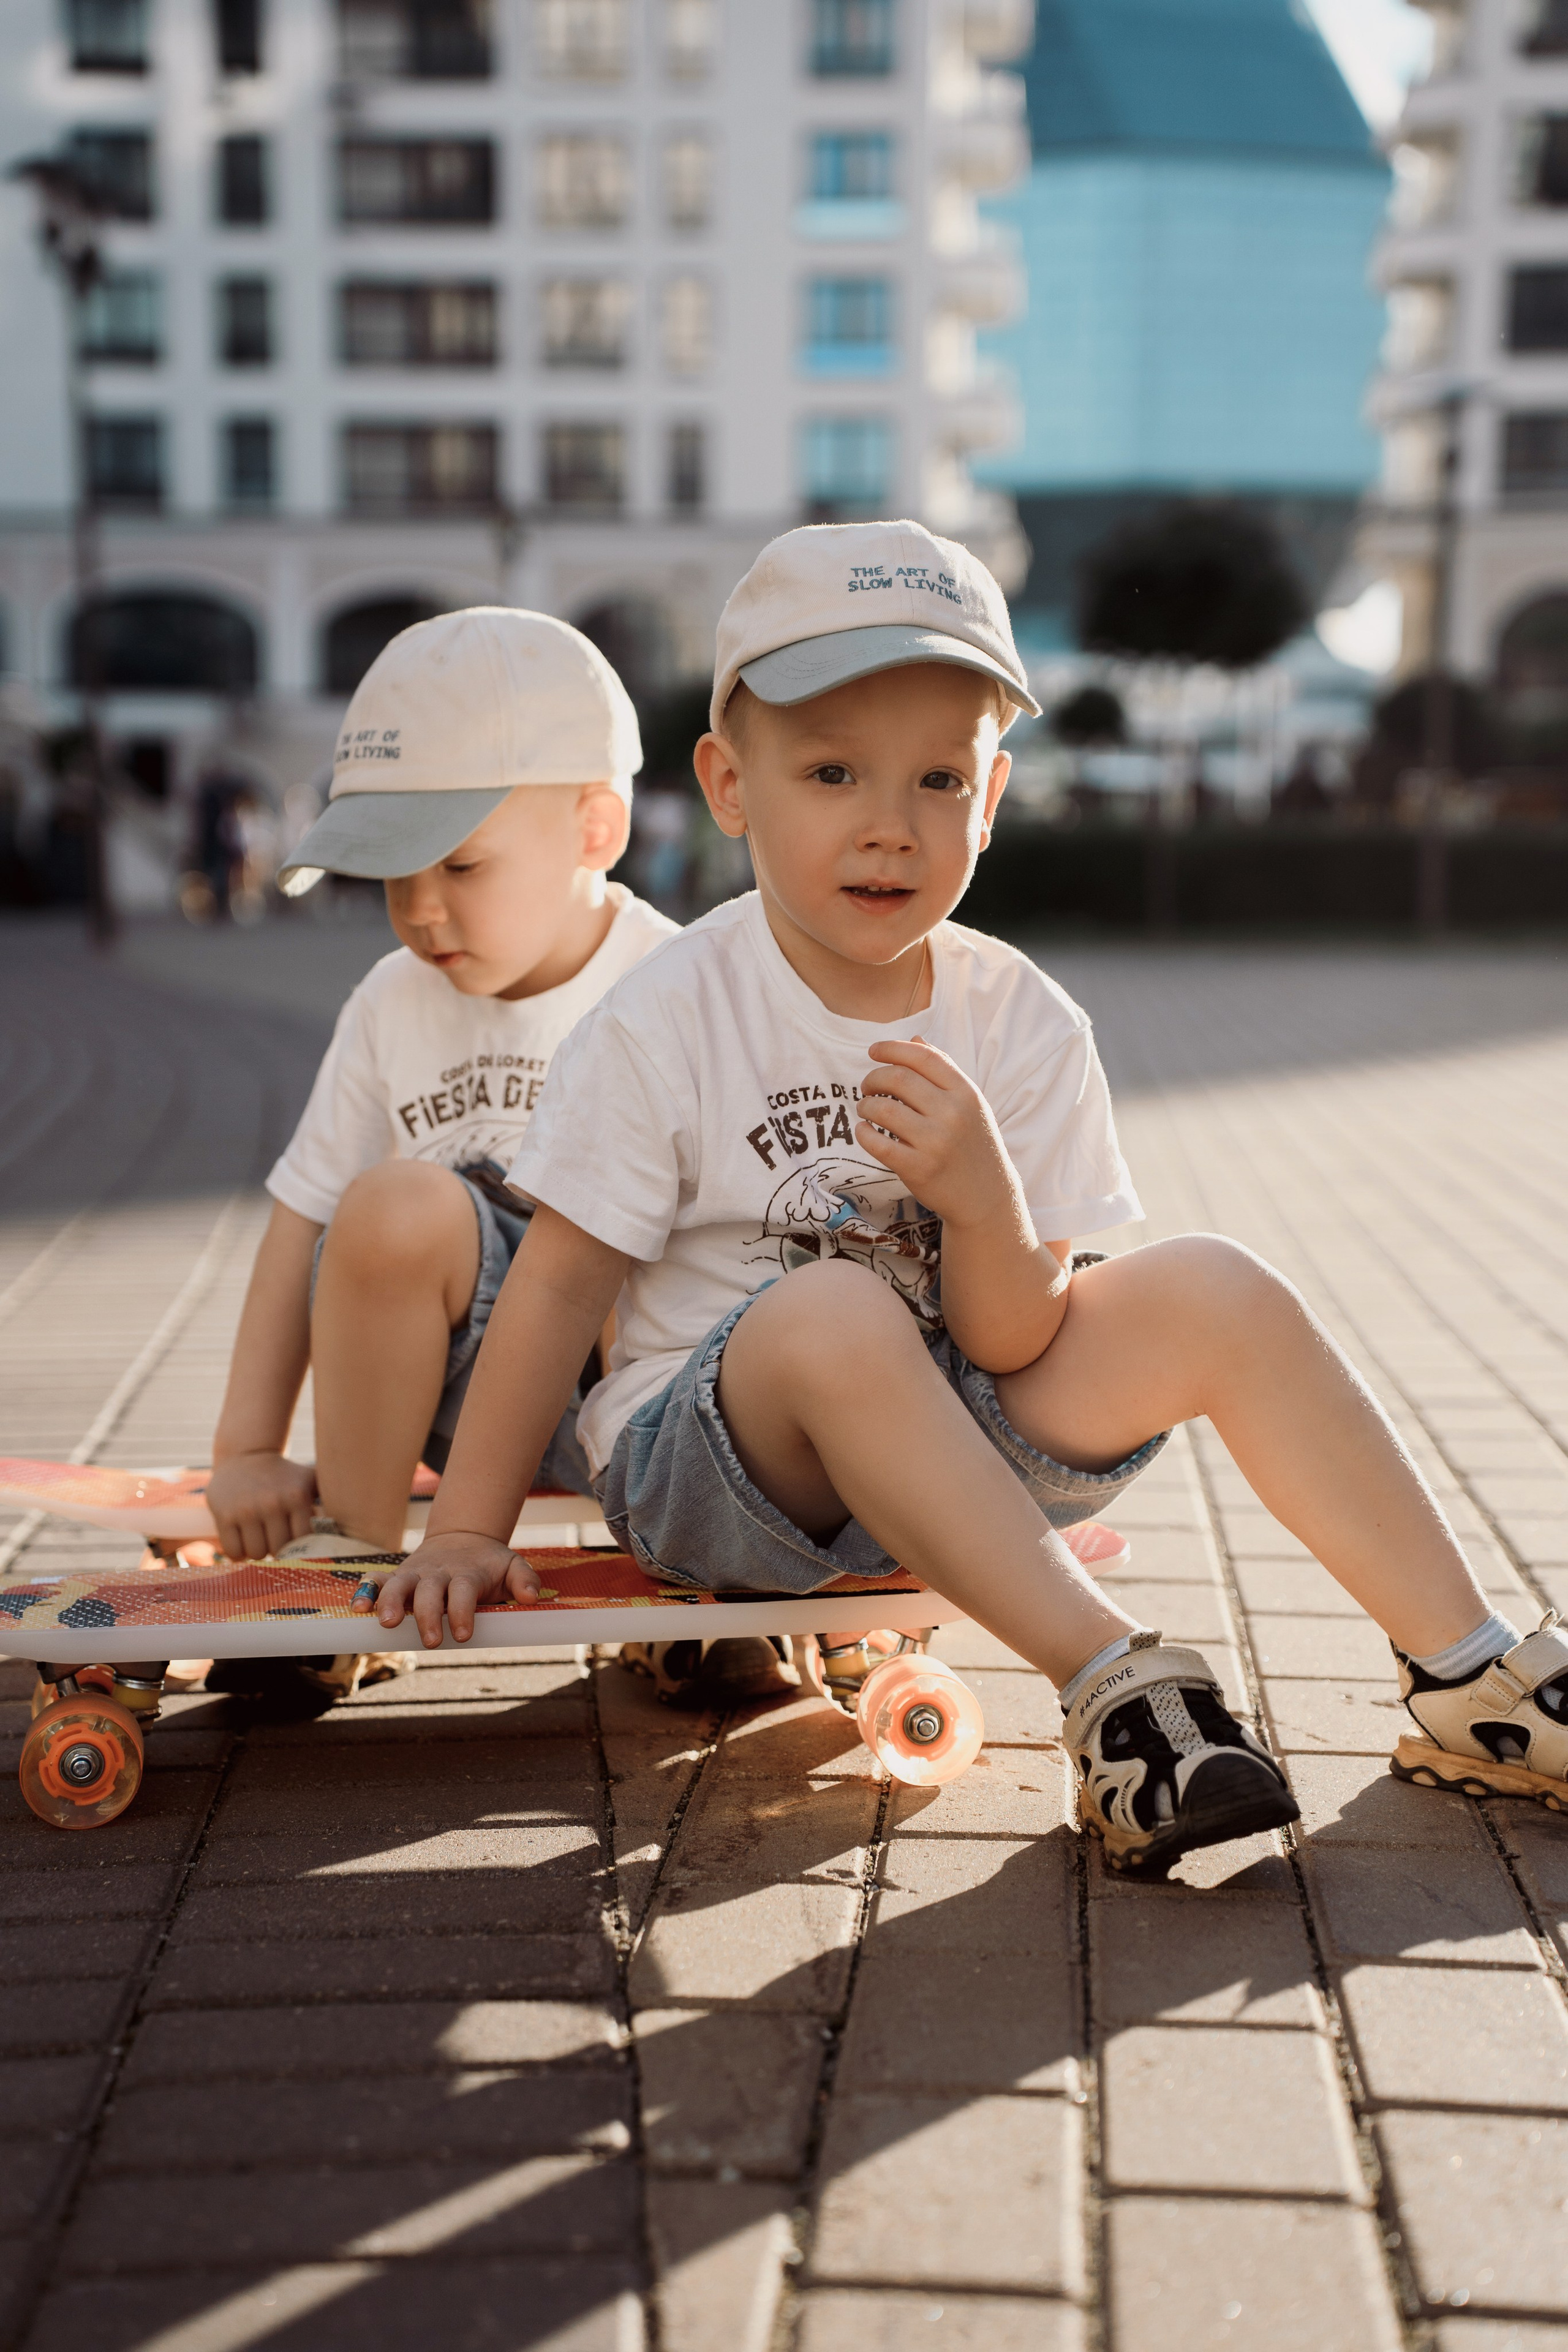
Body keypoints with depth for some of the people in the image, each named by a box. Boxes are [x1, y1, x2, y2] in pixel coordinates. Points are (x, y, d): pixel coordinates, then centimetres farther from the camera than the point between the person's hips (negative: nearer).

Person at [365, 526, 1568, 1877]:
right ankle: (1113, 1685, -30)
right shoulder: (663, 1025, -14)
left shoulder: (1021, 1024, -6)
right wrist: (469, 1530, -10)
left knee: (1213, 1293, -14)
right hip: (706, 1456, -4)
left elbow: (1016, 1345, -9)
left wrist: (984, 1197, -29)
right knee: (834, 1312, -36)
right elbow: (565, 1280, -9)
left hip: (950, 1449, 4)